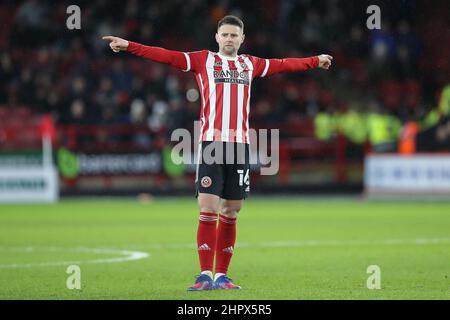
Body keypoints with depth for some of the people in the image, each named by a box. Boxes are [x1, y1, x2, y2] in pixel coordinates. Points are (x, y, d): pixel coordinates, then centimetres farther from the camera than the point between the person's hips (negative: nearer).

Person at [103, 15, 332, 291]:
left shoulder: (250, 64, 18)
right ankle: (206, 275, -7)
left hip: (240, 144, 3)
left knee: (230, 213, 5)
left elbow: (283, 65, 33)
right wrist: (129, 46, -11)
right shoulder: (203, 60, 8)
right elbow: (166, 56, -1)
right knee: (208, 209, -10)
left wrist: (316, 61, 44)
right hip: (211, 143, -3)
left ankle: (222, 275, 12)